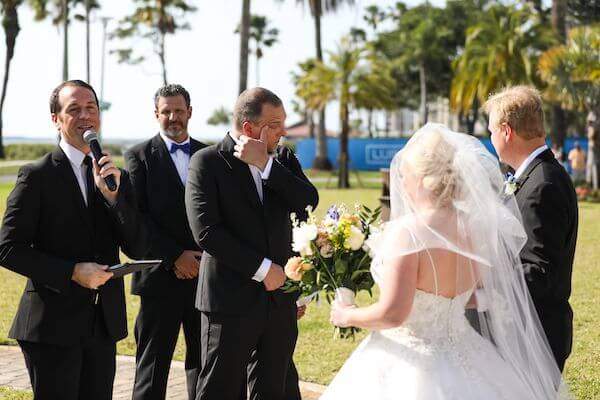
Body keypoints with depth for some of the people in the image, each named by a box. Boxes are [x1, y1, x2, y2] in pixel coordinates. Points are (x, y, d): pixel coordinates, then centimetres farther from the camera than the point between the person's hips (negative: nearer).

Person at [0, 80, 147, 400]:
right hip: (53, 325, -5)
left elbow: (137, 248, 1)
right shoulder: (37, 175, -6)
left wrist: (113, 194, -12)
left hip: (104, 324, 5)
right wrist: (72, 272, -17)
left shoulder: (117, 177, 10)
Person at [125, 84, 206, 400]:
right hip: (161, 277, -3)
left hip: (205, 274, 3)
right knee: (152, 365, 2)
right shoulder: (139, 156, 2)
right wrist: (175, 256, -12)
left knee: (204, 362, 8)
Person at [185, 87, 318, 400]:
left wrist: (265, 164, -14)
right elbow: (206, 231, -15)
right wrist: (262, 268, -14)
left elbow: (308, 201, -6)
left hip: (279, 299, 5)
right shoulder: (207, 162, -7)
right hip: (230, 300, -5)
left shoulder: (283, 159, 9)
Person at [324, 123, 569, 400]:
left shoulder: (406, 231, -22)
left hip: (410, 364, -7)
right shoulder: (472, 227, -2)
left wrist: (348, 316, -8)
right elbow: (482, 296, 11)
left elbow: (392, 313, -25)